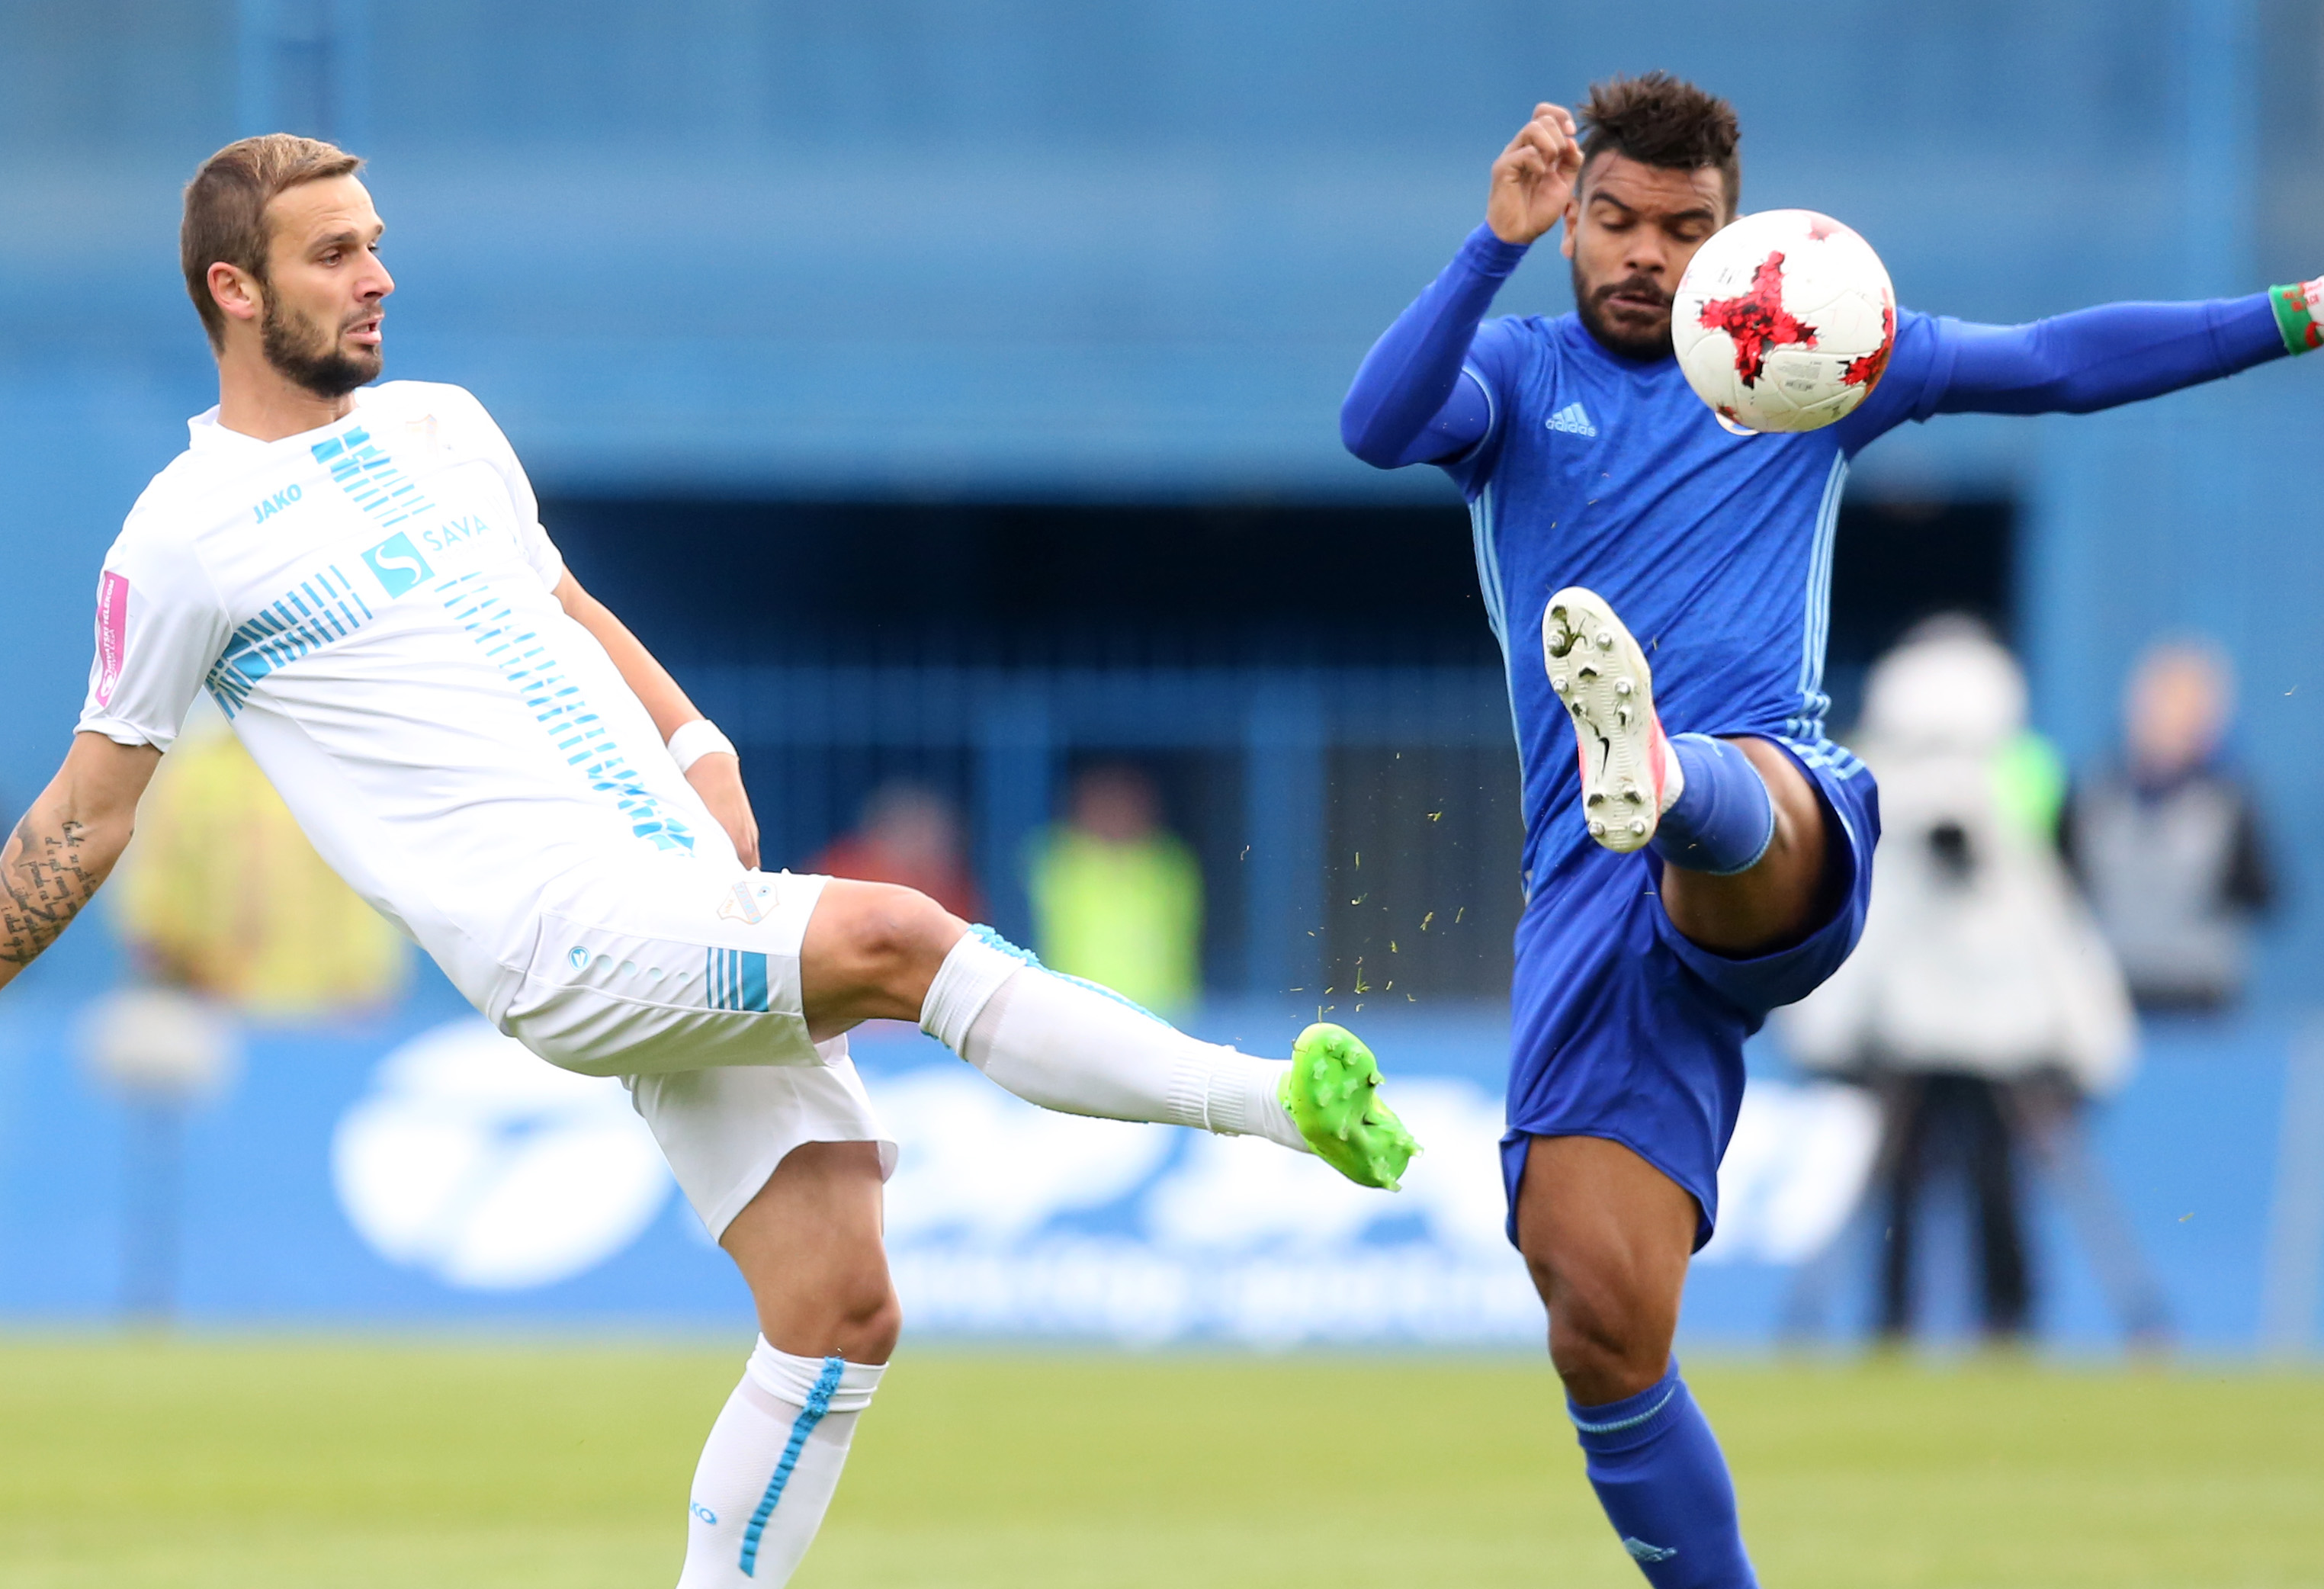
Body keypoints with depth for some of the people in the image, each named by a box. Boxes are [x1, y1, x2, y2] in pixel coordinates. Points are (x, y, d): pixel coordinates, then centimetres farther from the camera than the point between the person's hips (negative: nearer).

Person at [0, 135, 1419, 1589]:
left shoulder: (442, 425, 19)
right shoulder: (186, 538, -1)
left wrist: (702, 751, 12)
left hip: (700, 898, 7)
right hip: (566, 931, -7)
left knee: (840, 1318, 0)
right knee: (892, 937, -29)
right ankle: (1279, 1103, -33)